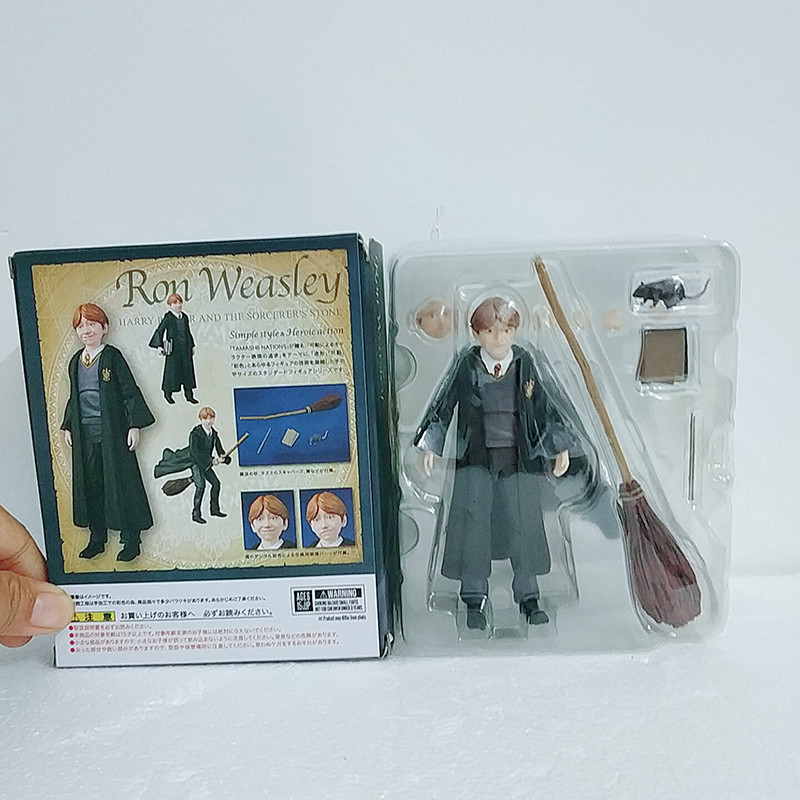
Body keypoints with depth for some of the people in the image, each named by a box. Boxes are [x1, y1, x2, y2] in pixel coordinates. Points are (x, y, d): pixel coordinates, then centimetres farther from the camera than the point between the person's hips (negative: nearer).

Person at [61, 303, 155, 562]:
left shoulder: (112, 356, -4)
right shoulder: (75, 362, 12)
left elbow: (129, 391, -8)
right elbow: (73, 397, 21)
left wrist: (134, 425, -13)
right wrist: (68, 427, 16)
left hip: (112, 430, -6)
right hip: (85, 433, 6)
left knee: (121, 481, -2)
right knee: (90, 483, 10)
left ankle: (131, 539, 8)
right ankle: (97, 538, 23)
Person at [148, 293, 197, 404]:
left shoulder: (185, 317, 11)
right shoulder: (168, 318, -6)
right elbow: (159, 331, -8)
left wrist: (192, 345, 20)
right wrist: (159, 345, -16)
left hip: (185, 348, 6)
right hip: (173, 349, -6)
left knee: (187, 369, 7)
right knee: (172, 369, 0)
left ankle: (189, 394, 14)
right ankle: (168, 393, 14)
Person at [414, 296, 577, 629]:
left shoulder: (524, 363, 1)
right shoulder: (466, 365, -3)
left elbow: (543, 406, 10)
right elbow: (442, 405, 5)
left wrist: (560, 448, 11)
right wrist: (429, 445, 3)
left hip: (519, 457, 1)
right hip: (476, 457, -1)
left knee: (524, 524, 5)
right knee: (473, 524, 1)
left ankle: (528, 597, 22)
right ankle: (475, 599, 17)